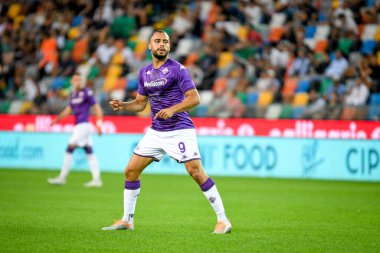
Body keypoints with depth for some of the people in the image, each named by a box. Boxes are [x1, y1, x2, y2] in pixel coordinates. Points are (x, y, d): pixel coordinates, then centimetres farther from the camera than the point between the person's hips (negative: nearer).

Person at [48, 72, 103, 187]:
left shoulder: (87, 93, -7)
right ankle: (96, 179, 6)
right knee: (89, 151, 6)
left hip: (84, 125, -8)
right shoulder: (73, 95, 15)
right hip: (78, 126, 8)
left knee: (70, 149, -8)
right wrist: (57, 118, 4)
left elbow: (96, 107, -7)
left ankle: (62, 177, -3)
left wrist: (99, 123, -14)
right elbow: (68, 109, 18)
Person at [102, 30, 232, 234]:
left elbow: (194, 98, -14)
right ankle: (127, 221, 16)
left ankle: (223, 220, -6)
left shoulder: (177, 69, -9)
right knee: (131, 171, 4)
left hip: (180, 131, -6)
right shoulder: (144, 73, 10)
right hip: (156, 131, 7)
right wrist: (122, 106, 0)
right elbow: (140, 103, 19)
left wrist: (172, 109, -27)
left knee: (196, 172, -15)